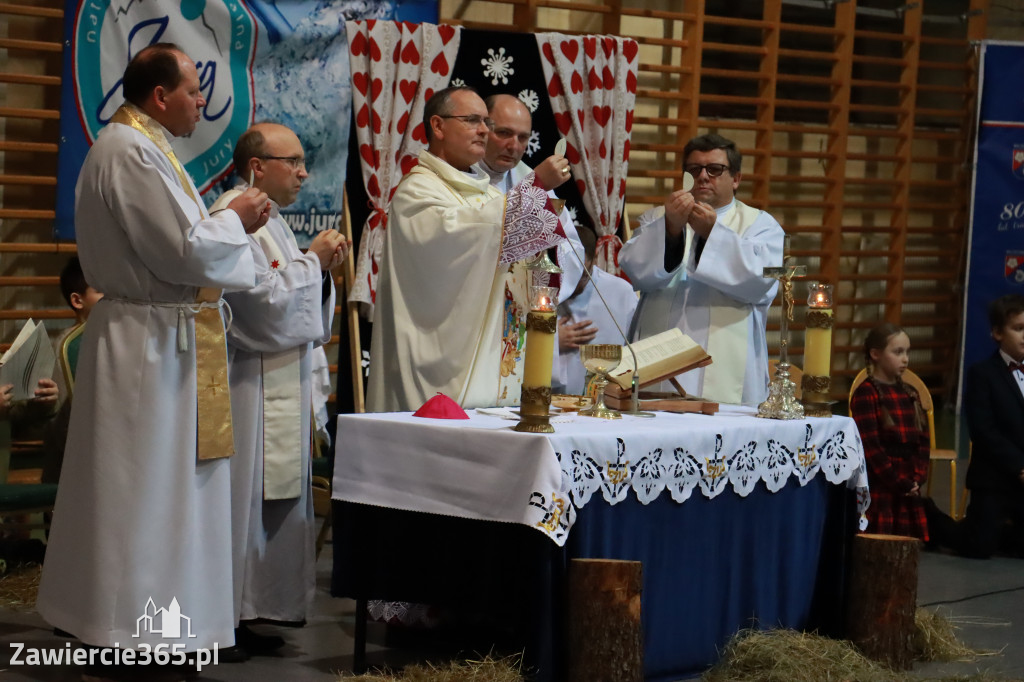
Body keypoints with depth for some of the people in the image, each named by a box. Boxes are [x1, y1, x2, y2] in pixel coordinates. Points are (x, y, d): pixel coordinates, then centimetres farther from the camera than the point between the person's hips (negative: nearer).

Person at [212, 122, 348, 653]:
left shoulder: (268, 218, 17)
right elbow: (262, 300, -21)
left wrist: (320, 269, 5)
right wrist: (313, 260, -10)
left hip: (281, 386, 10)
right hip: (248, 386, -10)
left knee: (278, 500, 10)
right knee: (246, 498, -7)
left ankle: (253, 610, 16)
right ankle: (228, 617, -1)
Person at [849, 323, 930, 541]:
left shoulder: (910, 395, 15)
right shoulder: (865, 394, -7)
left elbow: (922, 441, 13)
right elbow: (870, 446, -12)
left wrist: (917, 478, -2)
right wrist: (898, 482, -12)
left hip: (907, 489, 6)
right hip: (877, 489, -6)